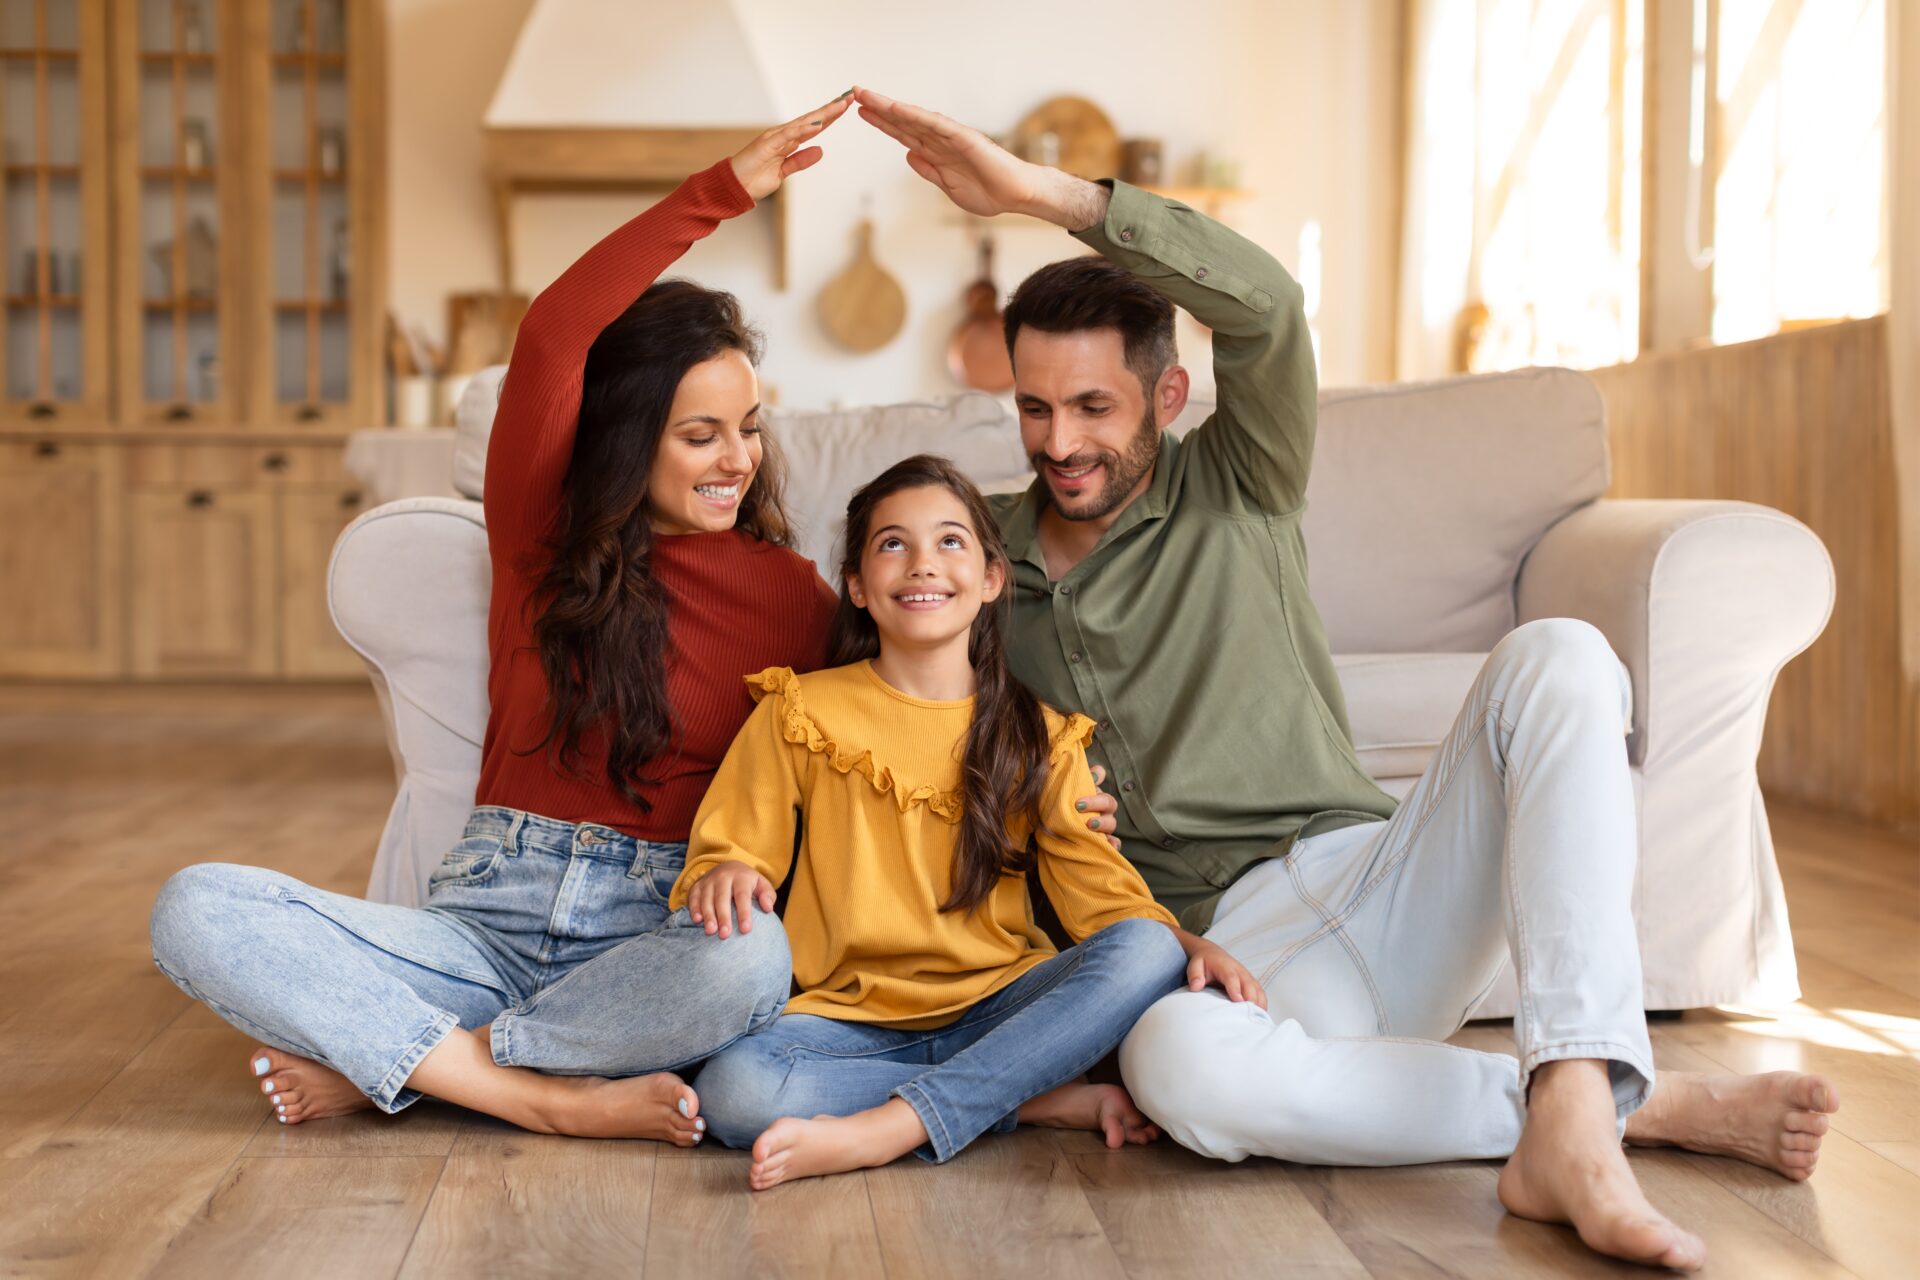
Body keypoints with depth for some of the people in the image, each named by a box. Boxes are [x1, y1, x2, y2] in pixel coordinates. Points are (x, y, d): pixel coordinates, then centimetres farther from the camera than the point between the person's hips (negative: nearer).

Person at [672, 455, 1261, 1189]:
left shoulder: (1038, 737, 11)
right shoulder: (801, 714, 7)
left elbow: (1099, 888, 6)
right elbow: (733, 846, 6)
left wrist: (1189, 945, -13)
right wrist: (724, 877, -19)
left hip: (994, 1010, 1)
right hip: (850, 1018, -1)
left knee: (1145, 953, -27)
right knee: (733, 1088, -33)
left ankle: (886, 1129, -30)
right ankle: (1052, 1101, -23)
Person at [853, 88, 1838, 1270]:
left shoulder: (1236, 491, 8)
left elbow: (1265, 301, -12)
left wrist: (1048, 194, -19)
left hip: (1369, 873, 1)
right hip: (1234, 942, 0)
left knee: (1556, 657, -27)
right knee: (1175, 1064, -40)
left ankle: (1572, 1114, -41)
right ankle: (1650, 1103, -28)